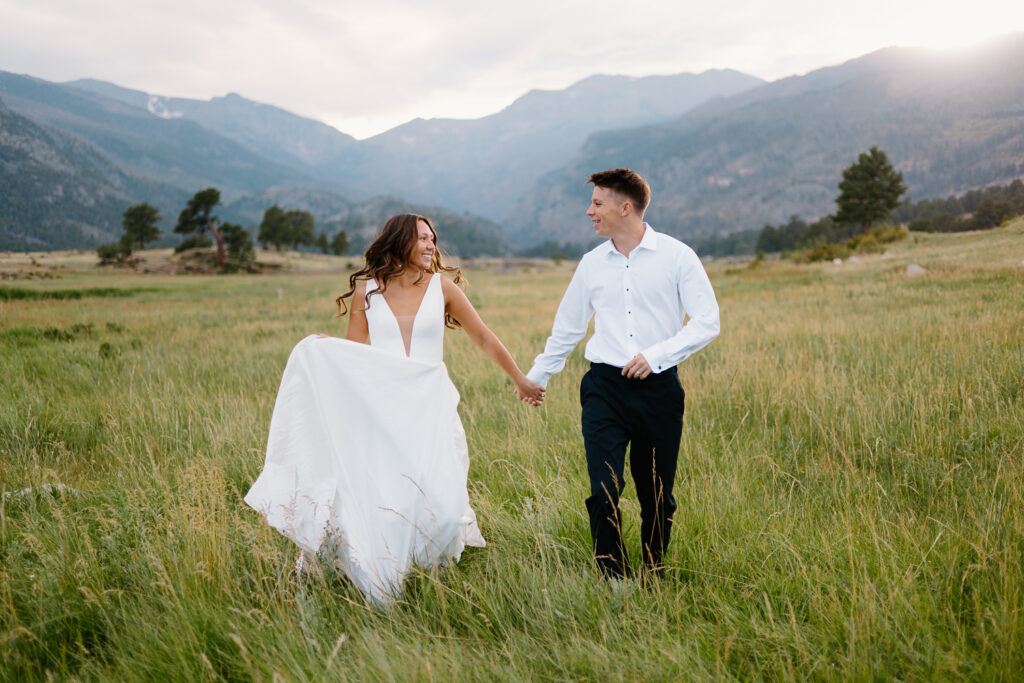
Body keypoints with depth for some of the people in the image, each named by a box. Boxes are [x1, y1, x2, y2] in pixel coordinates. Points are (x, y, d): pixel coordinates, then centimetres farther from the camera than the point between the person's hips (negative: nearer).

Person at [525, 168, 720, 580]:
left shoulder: (677, 256, 0)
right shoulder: (591, 264, 10)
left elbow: (707, 322, -3)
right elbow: (566, 329, 21)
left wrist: (655, 355, -14)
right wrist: (536, 377, 28)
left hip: (658, 389, -2)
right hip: (604, 389, 2)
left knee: (657, 498, 7)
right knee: (604, 494, -9)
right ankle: (614, 581, 3)